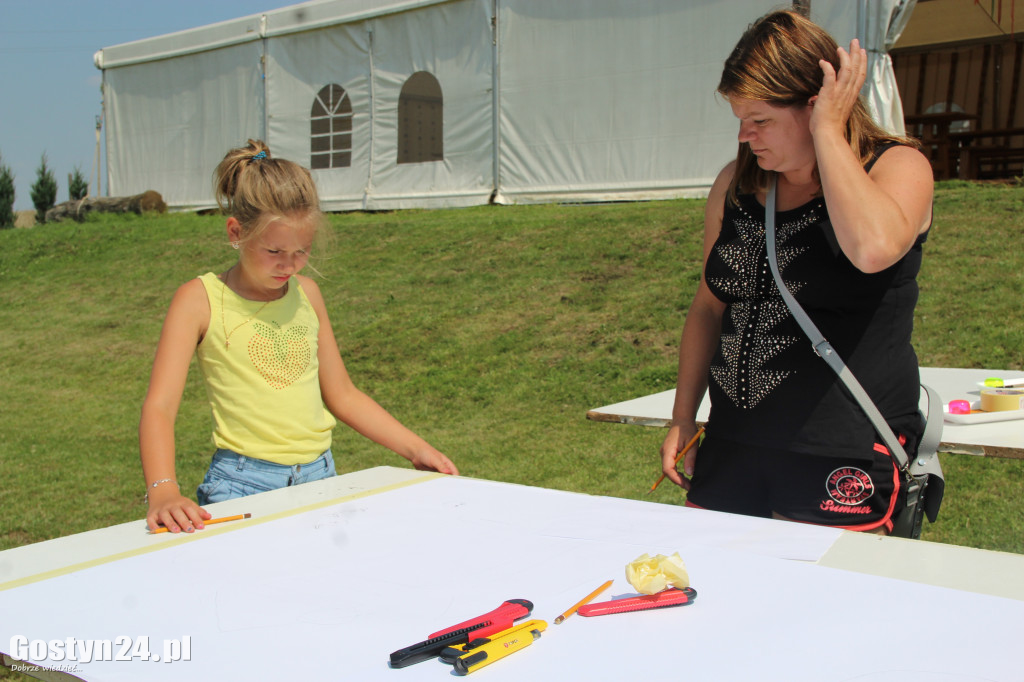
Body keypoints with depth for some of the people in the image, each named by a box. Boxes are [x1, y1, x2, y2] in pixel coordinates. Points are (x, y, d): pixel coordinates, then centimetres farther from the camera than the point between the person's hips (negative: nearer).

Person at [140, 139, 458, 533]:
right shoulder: (200, 300, -2)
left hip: (320, 476, 4)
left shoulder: (306, 294, 12)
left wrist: (415, 449, 11)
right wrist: (163, 492, -29)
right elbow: (159, 407, -11)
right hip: (243, 484, -4)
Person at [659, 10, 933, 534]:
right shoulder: (736, 184, 10)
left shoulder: (898, 166, -5)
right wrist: (682, 420, 13)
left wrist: (827, 131, -17)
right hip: (731, 446, 5)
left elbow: (873, 248, -29)